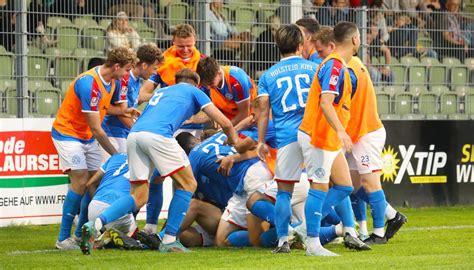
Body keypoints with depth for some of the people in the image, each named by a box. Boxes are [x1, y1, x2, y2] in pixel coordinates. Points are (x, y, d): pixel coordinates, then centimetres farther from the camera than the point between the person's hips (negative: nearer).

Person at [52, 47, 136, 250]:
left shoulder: (114, 81, -2)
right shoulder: (89, 83, -28)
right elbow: (96, 128, -26)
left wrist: (124, 111, -13)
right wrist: (116, 155, -20)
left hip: (89, 138, 8)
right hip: (68, 133, -8)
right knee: (80, 181, -18)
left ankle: (80, 235, 10)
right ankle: (63, 239, -14)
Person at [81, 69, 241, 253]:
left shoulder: (161, 91, 38)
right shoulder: (194, 91, 23)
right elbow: (224, 123, 21)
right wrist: (233, 141, 41)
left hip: (134, 134, 6)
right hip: (157, 135, -6)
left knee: (139, 197, 8)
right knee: (187, 184, 9)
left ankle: (96, 224, -12)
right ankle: (169, 241, 3)